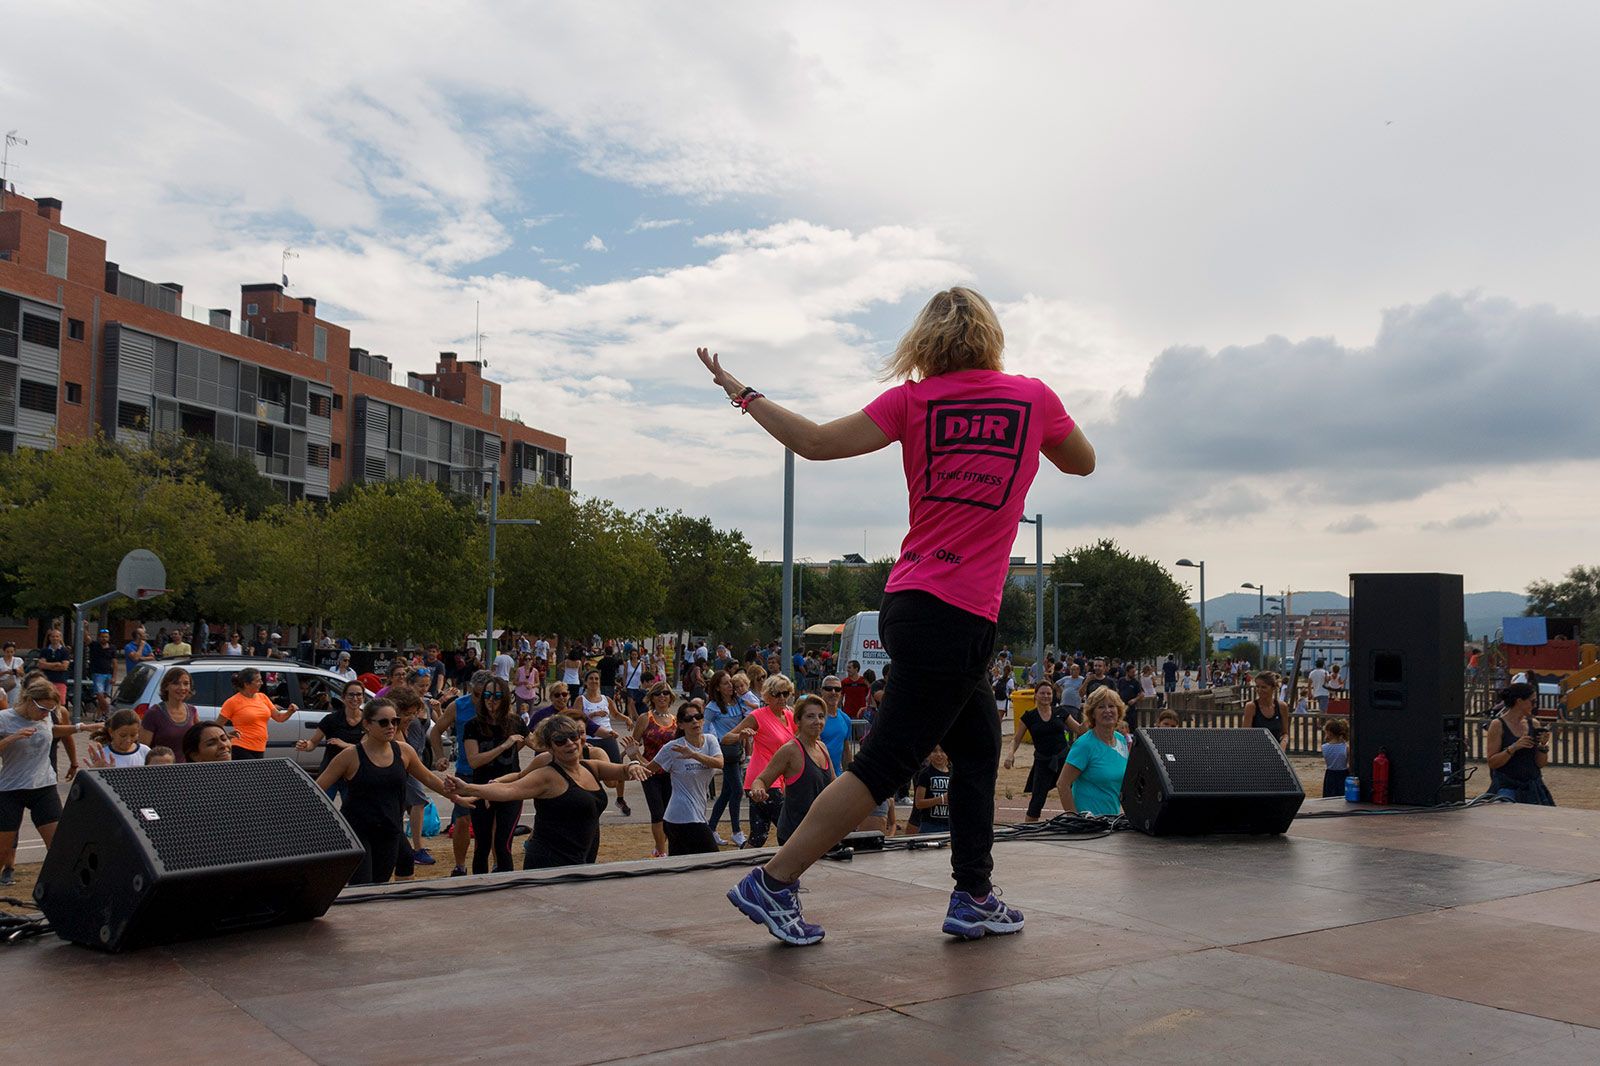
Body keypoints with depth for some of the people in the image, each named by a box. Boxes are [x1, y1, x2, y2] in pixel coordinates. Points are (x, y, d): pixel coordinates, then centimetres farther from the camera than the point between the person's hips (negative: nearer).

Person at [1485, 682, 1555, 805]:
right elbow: (1492, 763, -9)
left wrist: (1543, 745, -7)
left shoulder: (1534, 724, 8)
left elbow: (1540, 764, 10)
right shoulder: (1498, 725, -5)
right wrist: (1513, 748, -20)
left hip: (1532, 787, 4)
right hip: (1507, 786, -4)